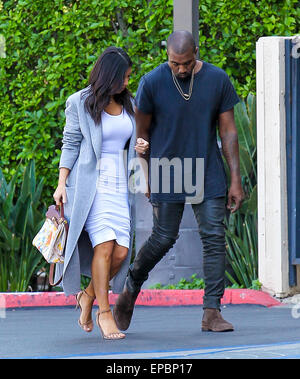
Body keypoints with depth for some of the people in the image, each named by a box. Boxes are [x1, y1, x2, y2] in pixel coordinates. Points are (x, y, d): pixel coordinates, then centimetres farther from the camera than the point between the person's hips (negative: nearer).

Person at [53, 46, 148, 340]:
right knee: (105, 246, -17)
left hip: (120, 184, 5)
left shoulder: (127, 103, 14)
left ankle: (88, 295, 18)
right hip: (91, 183, -5)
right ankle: (104, 313, -9)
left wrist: (139, 148, 4)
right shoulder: (80, 103, -1)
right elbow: (70, 145, 1)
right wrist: (61, 184, -6)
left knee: (121, 251, -6)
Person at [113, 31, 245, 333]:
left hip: (208, 177, 2)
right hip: (167, 177, -2)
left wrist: (235, 180, -1)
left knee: (214, 238, -6)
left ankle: (212, 311, -3)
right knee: (163, 239, 2)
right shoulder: (152, 83, -8)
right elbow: (142, 132, 2)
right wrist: (146, 177, 6)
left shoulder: (218, 80, -2)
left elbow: (228, 131, 2)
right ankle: (130, 289, 28)